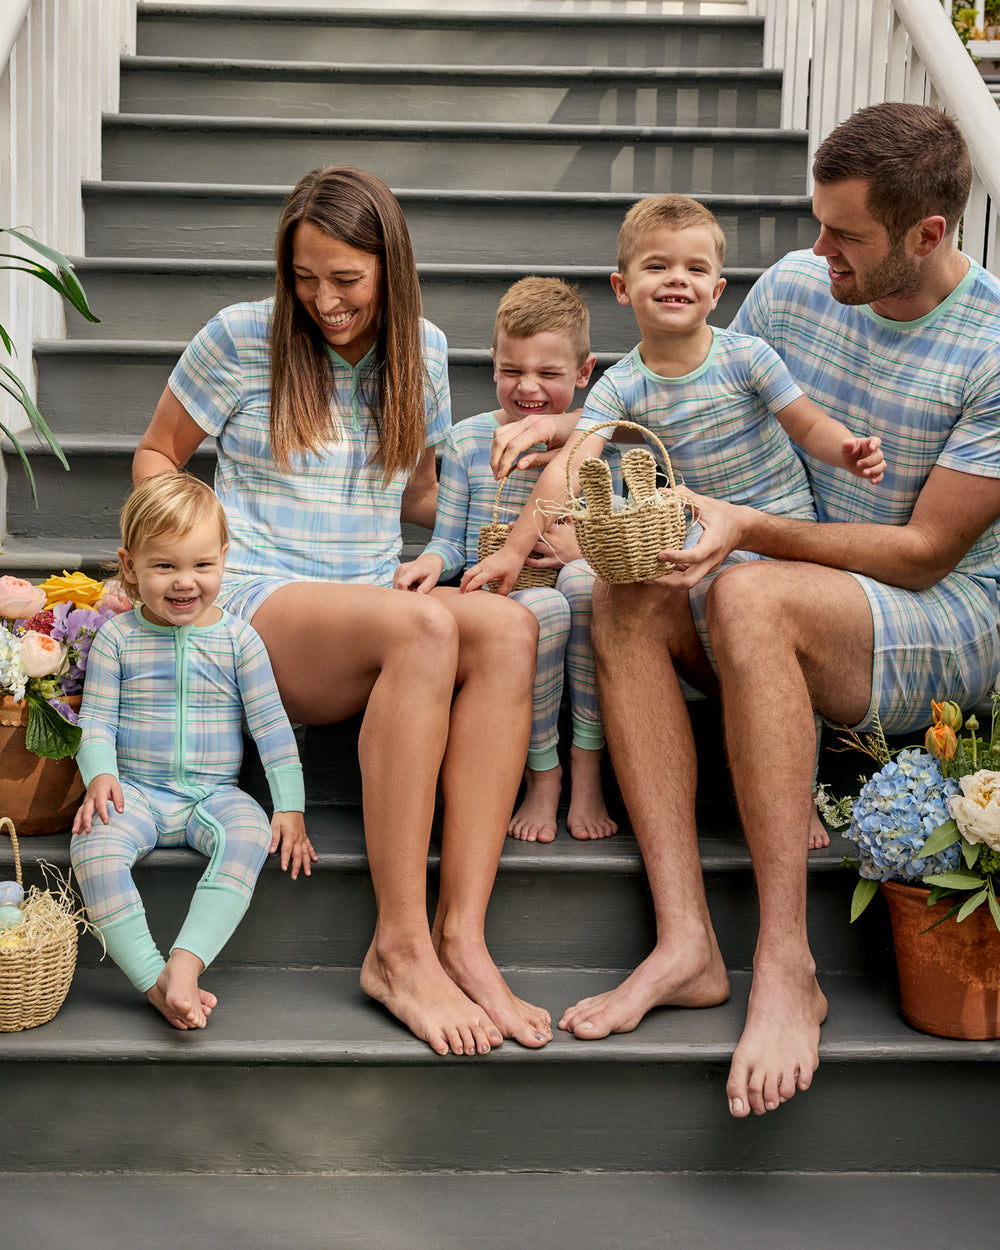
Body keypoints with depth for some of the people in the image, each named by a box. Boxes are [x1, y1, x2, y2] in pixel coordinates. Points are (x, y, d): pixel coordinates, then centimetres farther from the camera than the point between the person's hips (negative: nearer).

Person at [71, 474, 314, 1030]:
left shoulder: (237, 638, 2)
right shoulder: (117, 637, 2)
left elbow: (272, 725, 2)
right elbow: (97, 720, 2)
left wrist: (291, 806, -5)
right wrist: (100, 775, -18)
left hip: (215, 794, 0)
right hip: (136, 792, 0)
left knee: (249, 832, -33)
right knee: (92, 843, -31)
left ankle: (187, 961, -41)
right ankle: (153, 979, -33)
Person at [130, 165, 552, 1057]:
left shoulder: (422, 349, 14)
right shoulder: (241, 337, 2)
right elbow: (155, 456, 13)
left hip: (374, 602, 4)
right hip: (257, 605, -4)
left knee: (508, 627, -30)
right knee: (425, 626, -37)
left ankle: (462, 936, -35)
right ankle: (399, 945, -34)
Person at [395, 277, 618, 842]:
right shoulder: (468, 441, 7)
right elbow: (451, 540, 10)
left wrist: (583, 550, -12)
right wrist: (433, 559, -13)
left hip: (582, 618, 1)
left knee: (583, 579, -35)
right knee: (544, 607, -36)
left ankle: (588, 767, -20)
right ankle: (542, 775, -13)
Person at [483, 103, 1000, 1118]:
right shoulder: (794, 286, 2)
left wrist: (750, 529, -25)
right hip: (804, 596, 6)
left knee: (748, 593, -36)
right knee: (626, 599, -22)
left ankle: (786, 967, -32)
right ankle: (686, 941, -28)